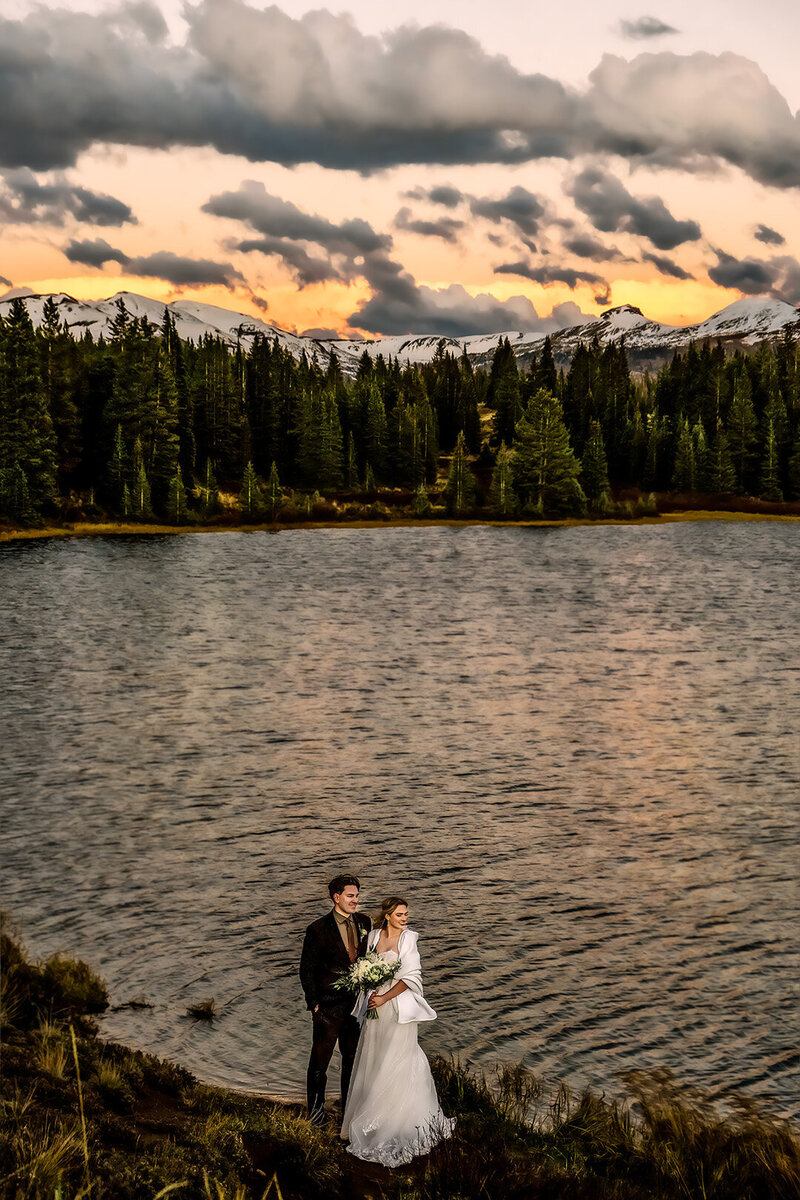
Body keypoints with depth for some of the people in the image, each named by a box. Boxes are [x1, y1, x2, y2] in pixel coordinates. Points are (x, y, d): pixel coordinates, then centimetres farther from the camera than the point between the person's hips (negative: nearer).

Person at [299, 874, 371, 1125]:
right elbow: (306, 969, -7)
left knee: (353, 1057, 17)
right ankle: (316, 1108, 24)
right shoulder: (318, 929, -13)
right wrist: (313, 1003, -9)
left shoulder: (364, 923, 2)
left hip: (356, 1002, 5)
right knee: (320, 1058, 7)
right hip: (328, 1005, -5)